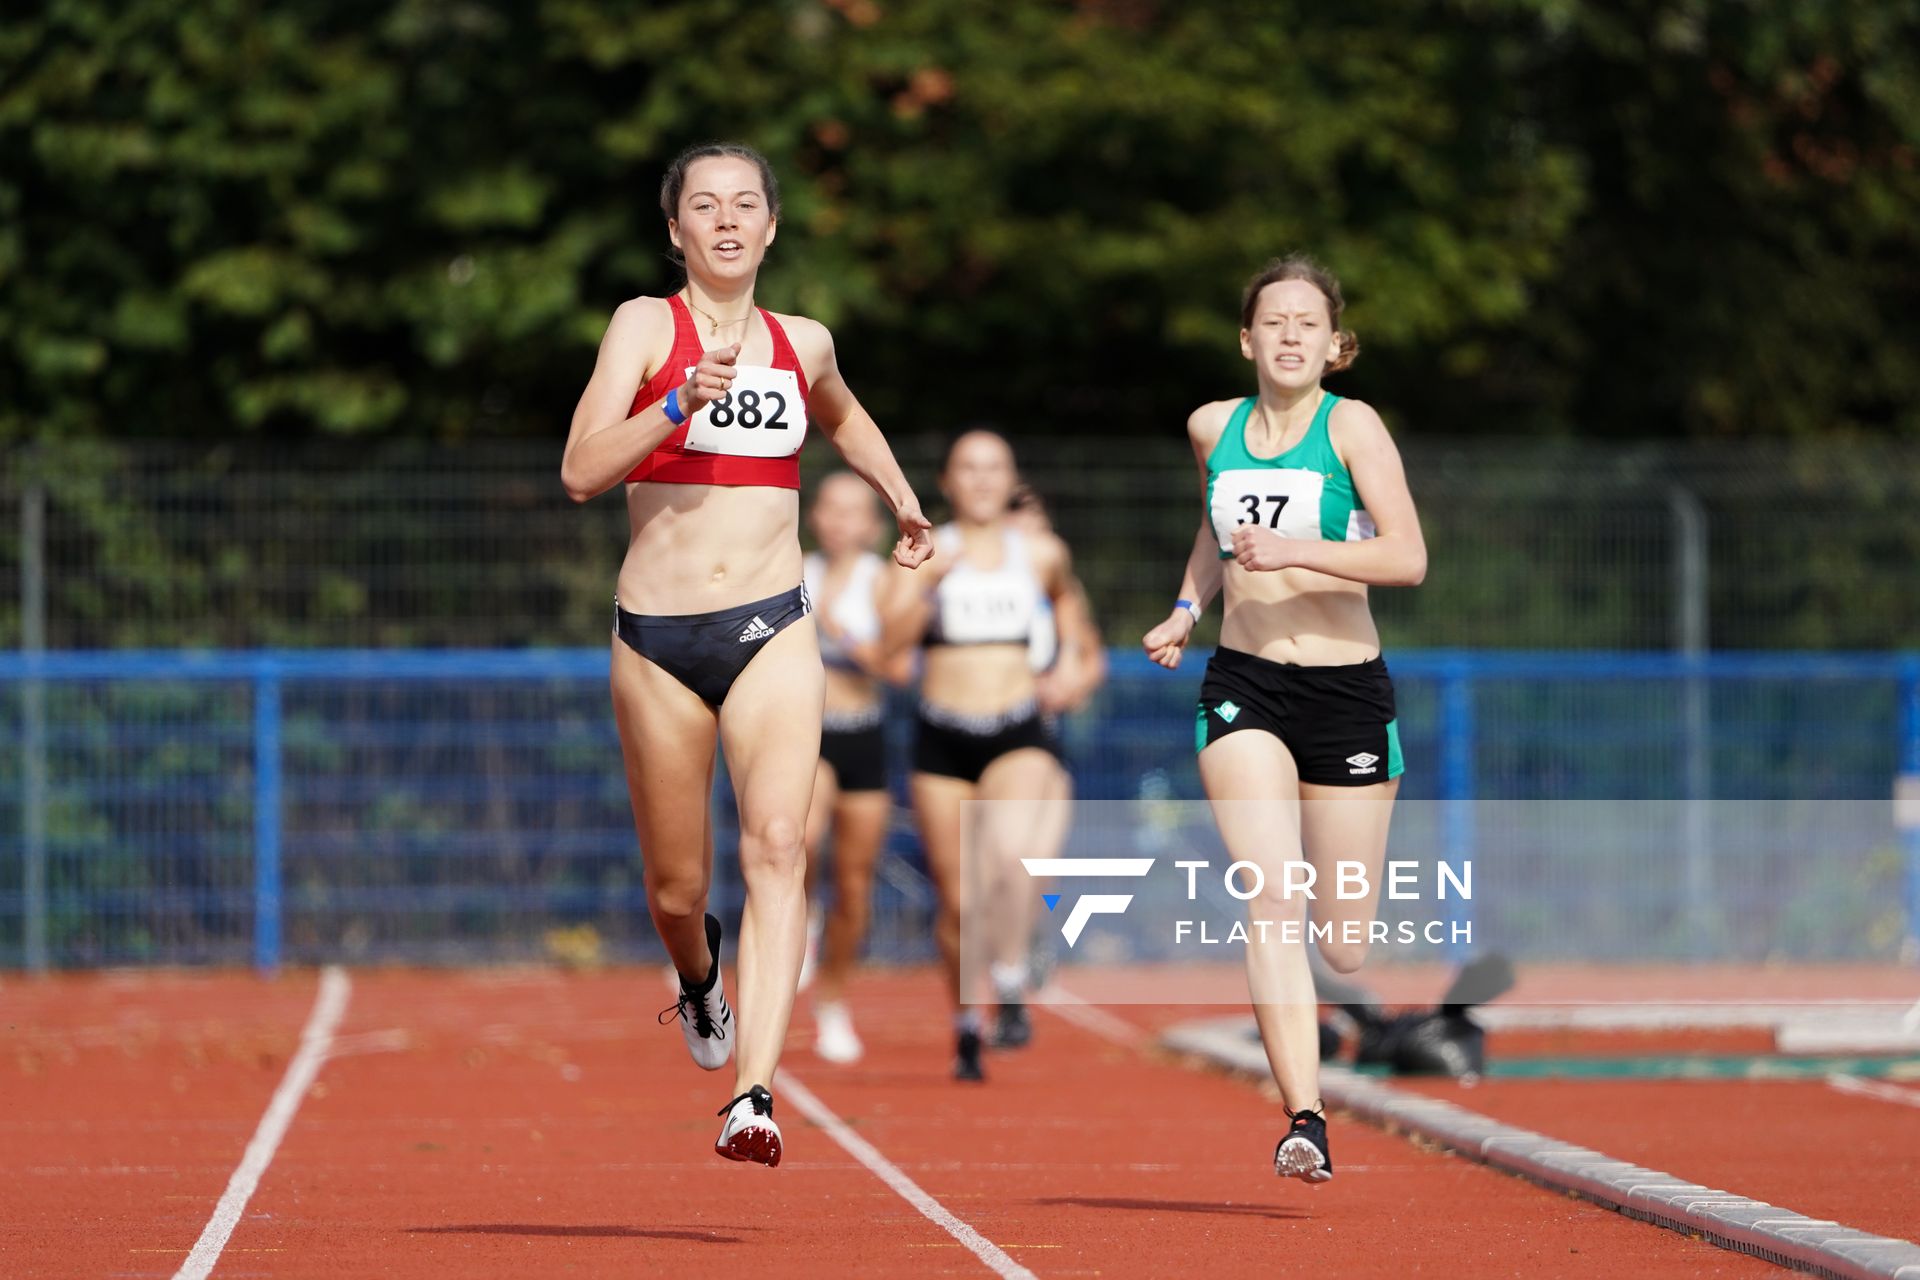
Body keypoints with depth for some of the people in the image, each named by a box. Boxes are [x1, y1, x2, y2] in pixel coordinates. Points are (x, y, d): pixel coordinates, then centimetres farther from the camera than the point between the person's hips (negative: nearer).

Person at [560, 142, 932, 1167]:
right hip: (658, 633, -1)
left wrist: (902, 499, 35)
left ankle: (753, 1096, -30)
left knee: (777, 845, -20)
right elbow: (580, 472, -14)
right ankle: (697, 979, 47)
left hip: (772, 631, 1)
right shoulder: (647, 326, -2)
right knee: (676, 888, 9)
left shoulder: (803, 343, 10)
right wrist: (683, 403, -24)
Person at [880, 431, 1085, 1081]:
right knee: (957, 900, 4)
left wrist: (1070, 655, 18)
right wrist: (931, 581, -28)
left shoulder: (1041, 553, 7)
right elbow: (891, 635, -15)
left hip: (1018, 738, 0)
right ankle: (967, 1023, 24)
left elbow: (1064, 597, 31)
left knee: (1010, 855, -29)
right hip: (943, 738, 0)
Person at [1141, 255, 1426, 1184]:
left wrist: (1293, 551, -23)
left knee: (1346, 948, 2)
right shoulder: (1212, 428, 7)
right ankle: (1305, 1120, -24)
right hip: (1244, 689, 2)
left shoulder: (1351, 426, -5)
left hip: (1347, 690, -2)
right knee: (1272, 899, -20)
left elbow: (1408, 557, -15)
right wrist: (1187, 608, 15)